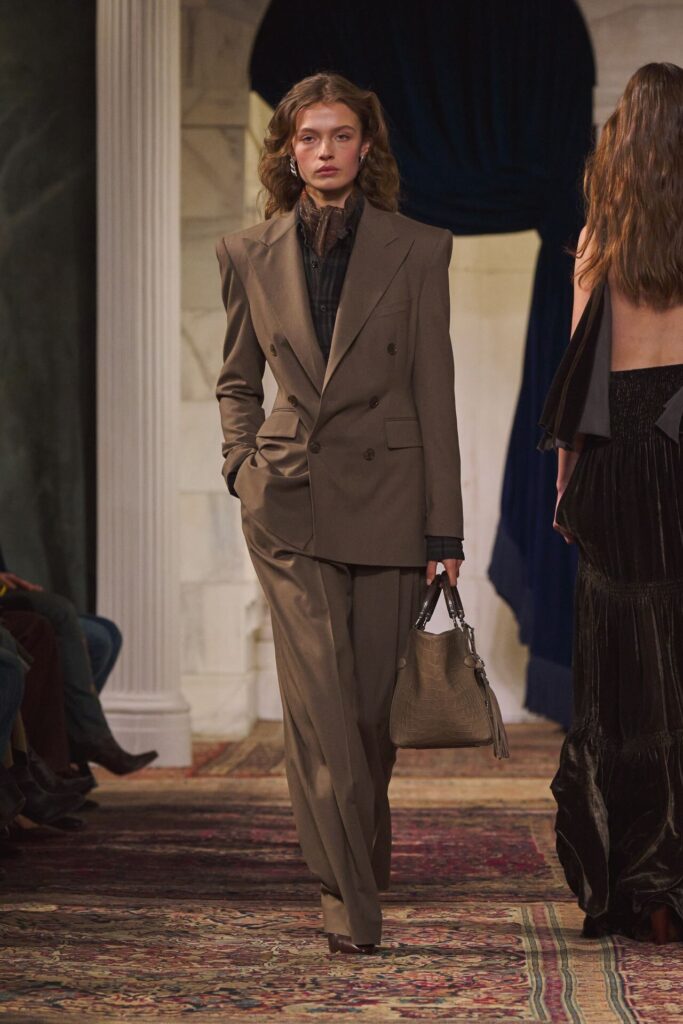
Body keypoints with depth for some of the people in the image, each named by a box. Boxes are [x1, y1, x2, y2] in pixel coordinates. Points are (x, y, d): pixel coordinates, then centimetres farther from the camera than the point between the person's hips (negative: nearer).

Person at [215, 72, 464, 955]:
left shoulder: (416, 252, 1)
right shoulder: (250, 254, 6)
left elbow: (434, 391, 0)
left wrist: (445, 528, -3)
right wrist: (243, 463, 2)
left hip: (387, 493, 0)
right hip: (290, 501, 0)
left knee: (373, 701, 5)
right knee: (318, 699, -9)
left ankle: (358, 870, 30)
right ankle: (349, 901, -5)